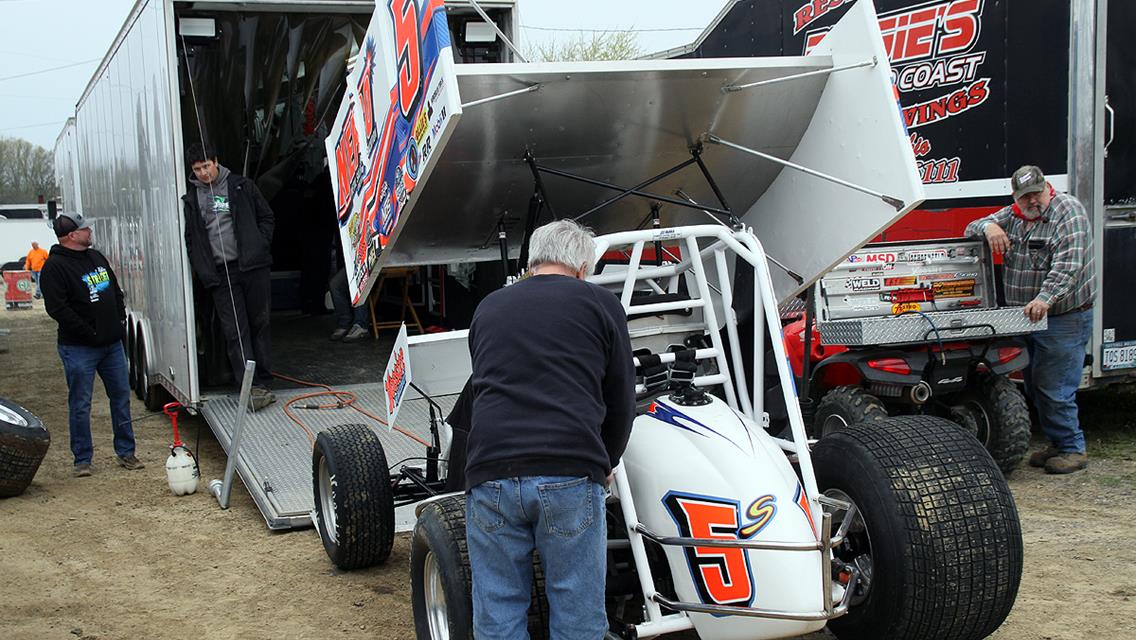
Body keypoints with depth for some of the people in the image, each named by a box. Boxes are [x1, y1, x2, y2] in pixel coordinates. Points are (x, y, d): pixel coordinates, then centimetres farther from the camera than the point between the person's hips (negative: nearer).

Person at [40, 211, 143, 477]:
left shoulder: (96, 257, 12)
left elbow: (116, 290, 23)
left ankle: (125, 452, 22)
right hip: (79, 348, -7)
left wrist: (120, 320, 10)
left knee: (121, 397, 11)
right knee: (80, 405, 1)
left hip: (112, 344, 7)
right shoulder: (55, 266, -12)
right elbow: (56, 308, -19)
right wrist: (90, 333, -19)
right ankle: (82, 460, 11)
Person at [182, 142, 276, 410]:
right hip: (220, 274, 1)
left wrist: (260, 247, -2)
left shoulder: (241, 186, 5)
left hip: (253, 267, -1)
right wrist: (203, 272, 1)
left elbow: (266, 217, 11)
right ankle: (250, 388, -8)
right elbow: (191, 239, 13)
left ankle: (262, 383, 14)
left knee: (259, 324, 5)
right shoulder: (192, 199, 11)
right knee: (235, 331, -6)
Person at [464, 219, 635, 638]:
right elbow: (621, 402, 13)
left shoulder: (488, 308, 20)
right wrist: (605, 464, 31)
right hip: (571, 477, -2)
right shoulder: (600, 304, 10)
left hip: (490, 475, 3)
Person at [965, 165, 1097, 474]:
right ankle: (1058, 443, 26)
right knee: (1035, 387, 13)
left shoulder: (1067, 211, -12)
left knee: (1054, 389, -9)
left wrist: (1045, 299, -38)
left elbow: (1068, 265, -24)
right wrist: (989, 227, -15)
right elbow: (972, 229, 9)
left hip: (1063, 319, -8)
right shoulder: (1013, 215, 10)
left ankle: (1073, 449, 4)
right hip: (1027, 318, 8)